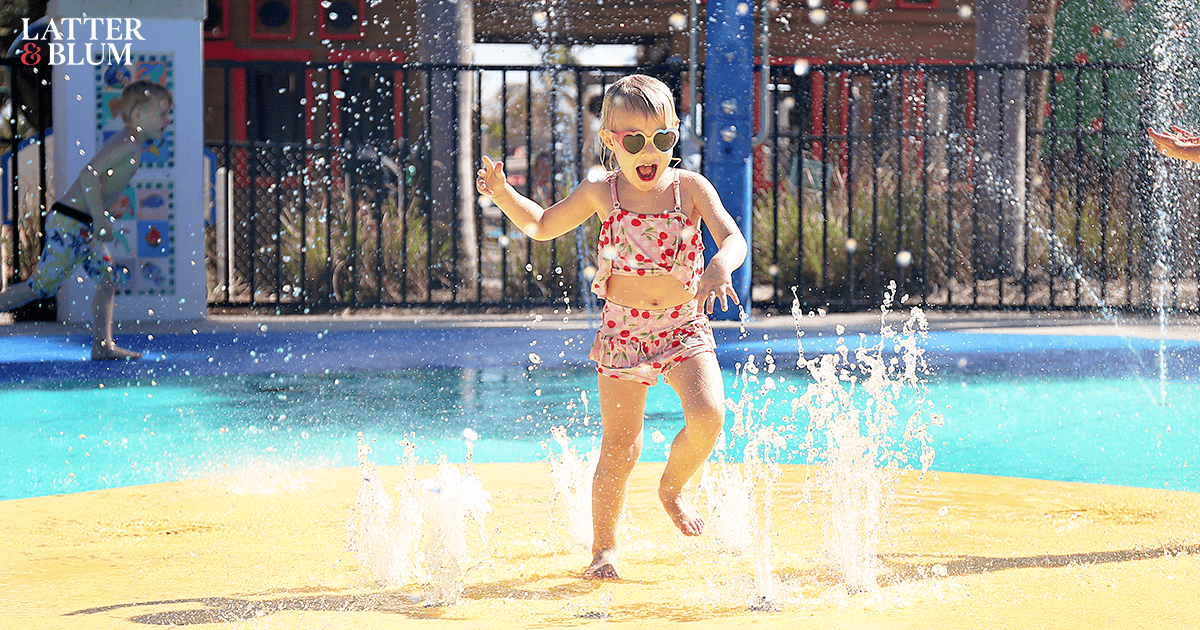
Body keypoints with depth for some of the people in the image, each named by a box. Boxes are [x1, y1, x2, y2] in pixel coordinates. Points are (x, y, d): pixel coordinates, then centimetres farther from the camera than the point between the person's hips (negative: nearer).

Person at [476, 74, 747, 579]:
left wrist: (719, 267, -36)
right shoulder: (601, 195, 1)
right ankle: (604, 546, 15)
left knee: (707, 415, -22)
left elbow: (733, 238, -14)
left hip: (685, 328, 0)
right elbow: (543, 225, 17)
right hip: (623, 330, 0)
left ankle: (673, 487, 9)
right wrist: (504, 194, 1)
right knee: (619, 446, -2)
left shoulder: (690, 188, -2)